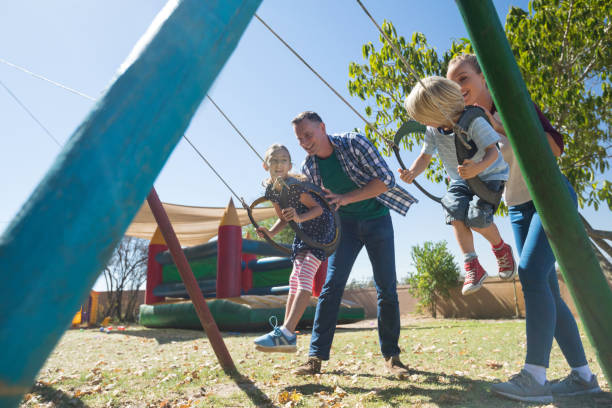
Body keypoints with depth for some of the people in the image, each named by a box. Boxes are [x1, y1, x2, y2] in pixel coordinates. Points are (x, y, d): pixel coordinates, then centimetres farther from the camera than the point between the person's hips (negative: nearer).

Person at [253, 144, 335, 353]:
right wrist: (270, 233, -9)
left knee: (304, 275, -20)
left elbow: (318, 208, -19)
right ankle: (287, 335, 11)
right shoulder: (270, 188, -1)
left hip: (321, 224, -9)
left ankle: (286, 332, -24)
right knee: (295, 279, 6)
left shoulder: (295, 184, -24)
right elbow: (284, 219, 8)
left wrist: (299, 217, -36)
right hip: (304, 230, 9)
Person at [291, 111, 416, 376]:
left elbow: (386, 179, -20)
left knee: (387, 288, -1)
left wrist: (347, 198, -27)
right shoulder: (308, 168, -6)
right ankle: (316, 357, -4)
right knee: (331, 286, -9)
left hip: (377, 219, -2)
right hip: (345, 223, 2)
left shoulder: (353, 143, -17)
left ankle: (391, 355, 14)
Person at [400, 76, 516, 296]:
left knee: (476, 218, -23)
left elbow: (493, 152, -28)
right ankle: (472, 267, -13)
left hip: (489, 175, -4)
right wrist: (412, 173, -24)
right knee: (456, 214, -23)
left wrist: (477, 168, -50)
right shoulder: (433, 130, -10)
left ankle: (501, 249, 12)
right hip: (460, 180, 5)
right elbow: (425, 156, -2)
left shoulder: (473, 122, -26)